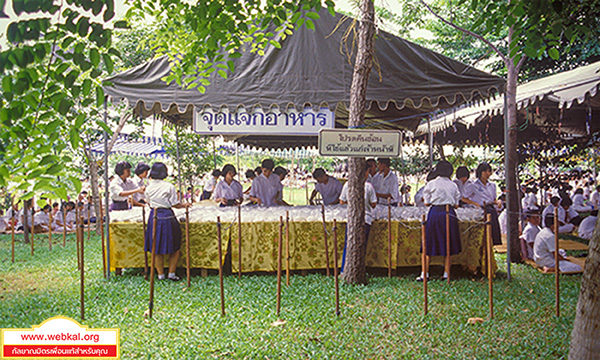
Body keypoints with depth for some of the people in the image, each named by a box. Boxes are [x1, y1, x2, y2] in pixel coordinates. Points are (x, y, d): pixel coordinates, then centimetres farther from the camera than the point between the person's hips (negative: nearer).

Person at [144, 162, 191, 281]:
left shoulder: (149, 188, 2)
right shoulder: (169, 186, -10)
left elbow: (149, 203, 14)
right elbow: (175, 204, -7)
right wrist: (184, 205, 11)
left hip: (154, 217, 4)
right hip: (167, 217, -4)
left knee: (156, 249, 13)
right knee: (174, 248, 11)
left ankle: (161, 275, 17)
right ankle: (171, 273, 12)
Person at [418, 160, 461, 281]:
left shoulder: (431, 184, -1)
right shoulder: (453, 185, 6)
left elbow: (426, 203, 1)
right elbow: (456, 205, 9)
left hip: (435, 213, -2)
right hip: (450, 214, 2)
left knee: (429, 244, 5)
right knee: (448, 244, 10)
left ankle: (425, 273, 5)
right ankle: (446, 273, 11)